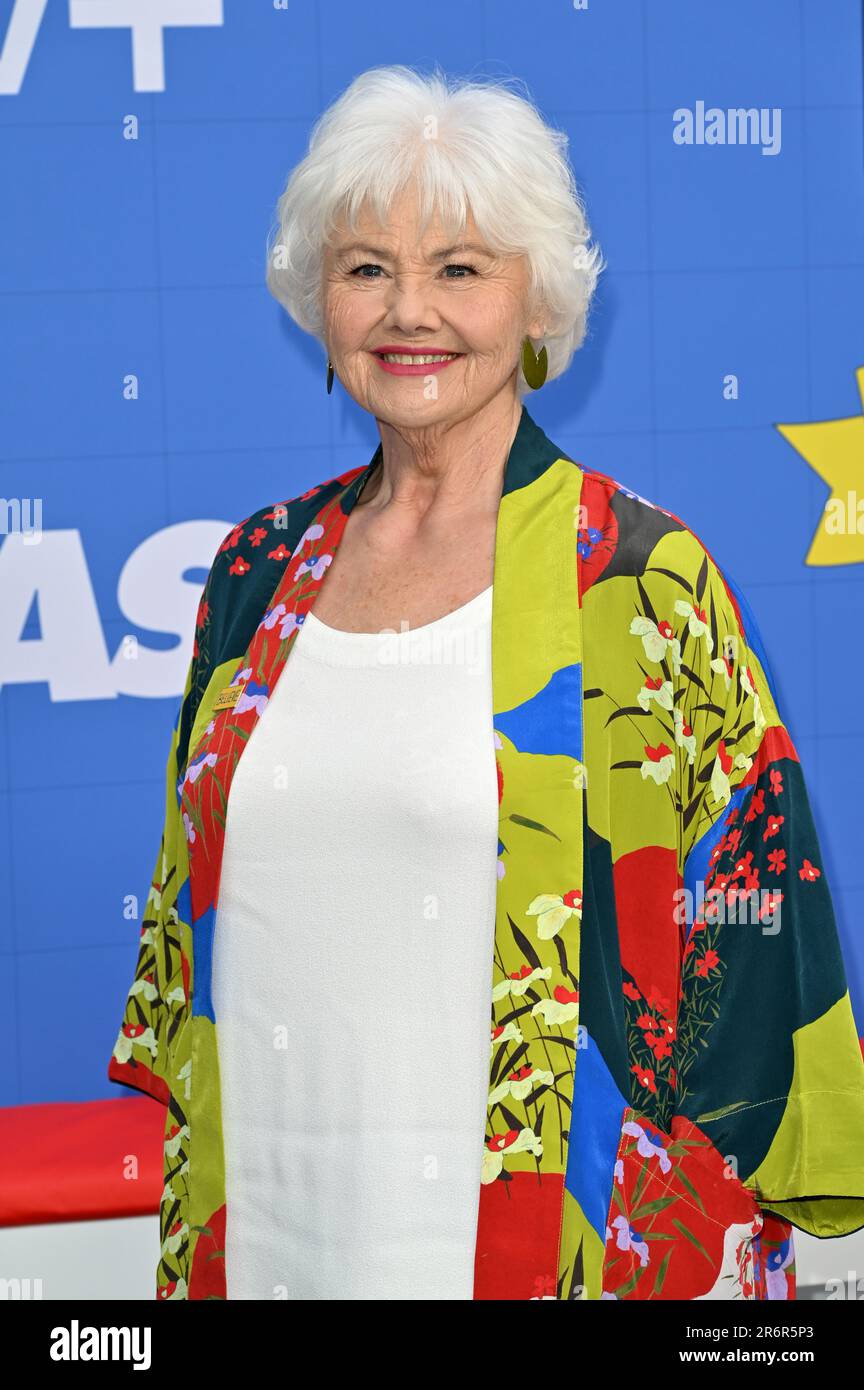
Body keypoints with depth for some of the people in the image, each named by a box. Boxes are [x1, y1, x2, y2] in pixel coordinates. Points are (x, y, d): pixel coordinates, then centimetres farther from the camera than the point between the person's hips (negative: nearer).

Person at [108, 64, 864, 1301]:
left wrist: (714, 1261, -8)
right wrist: (190, 1229, 13)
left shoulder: (642, 581, -8)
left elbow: (747, 953, -7)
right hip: (262, 1235, 4)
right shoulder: (260, 571, 6)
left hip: (543, 1241, -4)